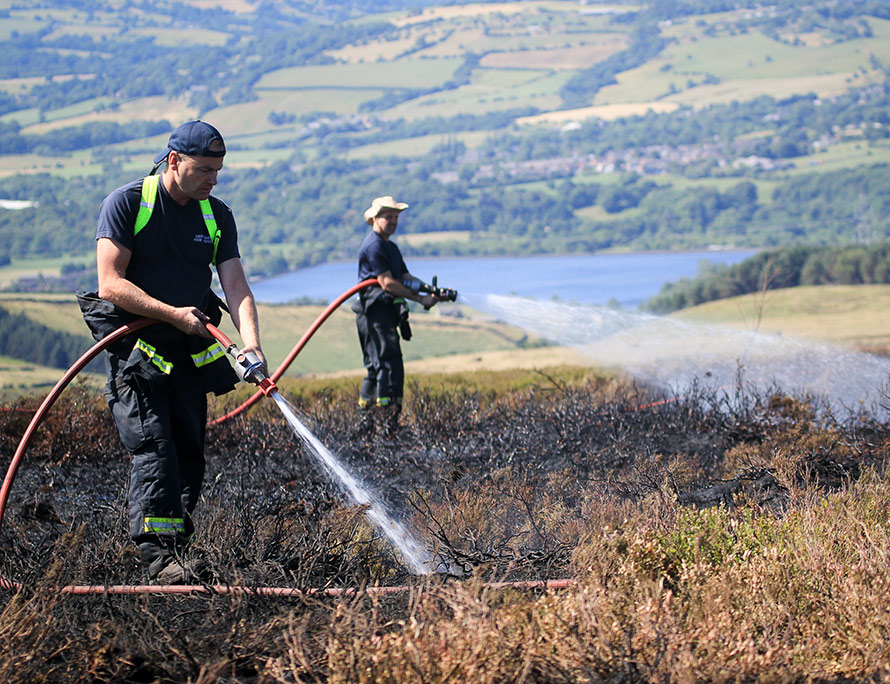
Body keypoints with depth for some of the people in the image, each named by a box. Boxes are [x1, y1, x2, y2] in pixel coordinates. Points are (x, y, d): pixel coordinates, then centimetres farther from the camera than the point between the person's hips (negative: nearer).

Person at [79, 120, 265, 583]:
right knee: (153, 446, -16)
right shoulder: (126, 204, -8)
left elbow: (236, 287, -3)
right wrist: (172, 313, -23)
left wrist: (250, 341, -21)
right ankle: (160, 553, -20)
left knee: (190, 452, 4)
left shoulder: (217, 216, 6)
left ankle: (175, 546, 14)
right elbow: (110, 284, -15)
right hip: (135, 346, -5)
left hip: (191, 349, 5)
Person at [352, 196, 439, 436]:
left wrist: (432, 290, -2)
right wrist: (420, 299, -18)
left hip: (387, 312, 11)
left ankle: (364, 418, 18)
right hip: (375, 310, -11)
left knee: (377, 366, 13)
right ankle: (390, 422, -19)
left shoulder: (391, 247, 22)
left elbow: (405, 278, 16)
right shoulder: (373, 245, -11)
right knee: (390, 364, -15)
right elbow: (387, 283, -18)